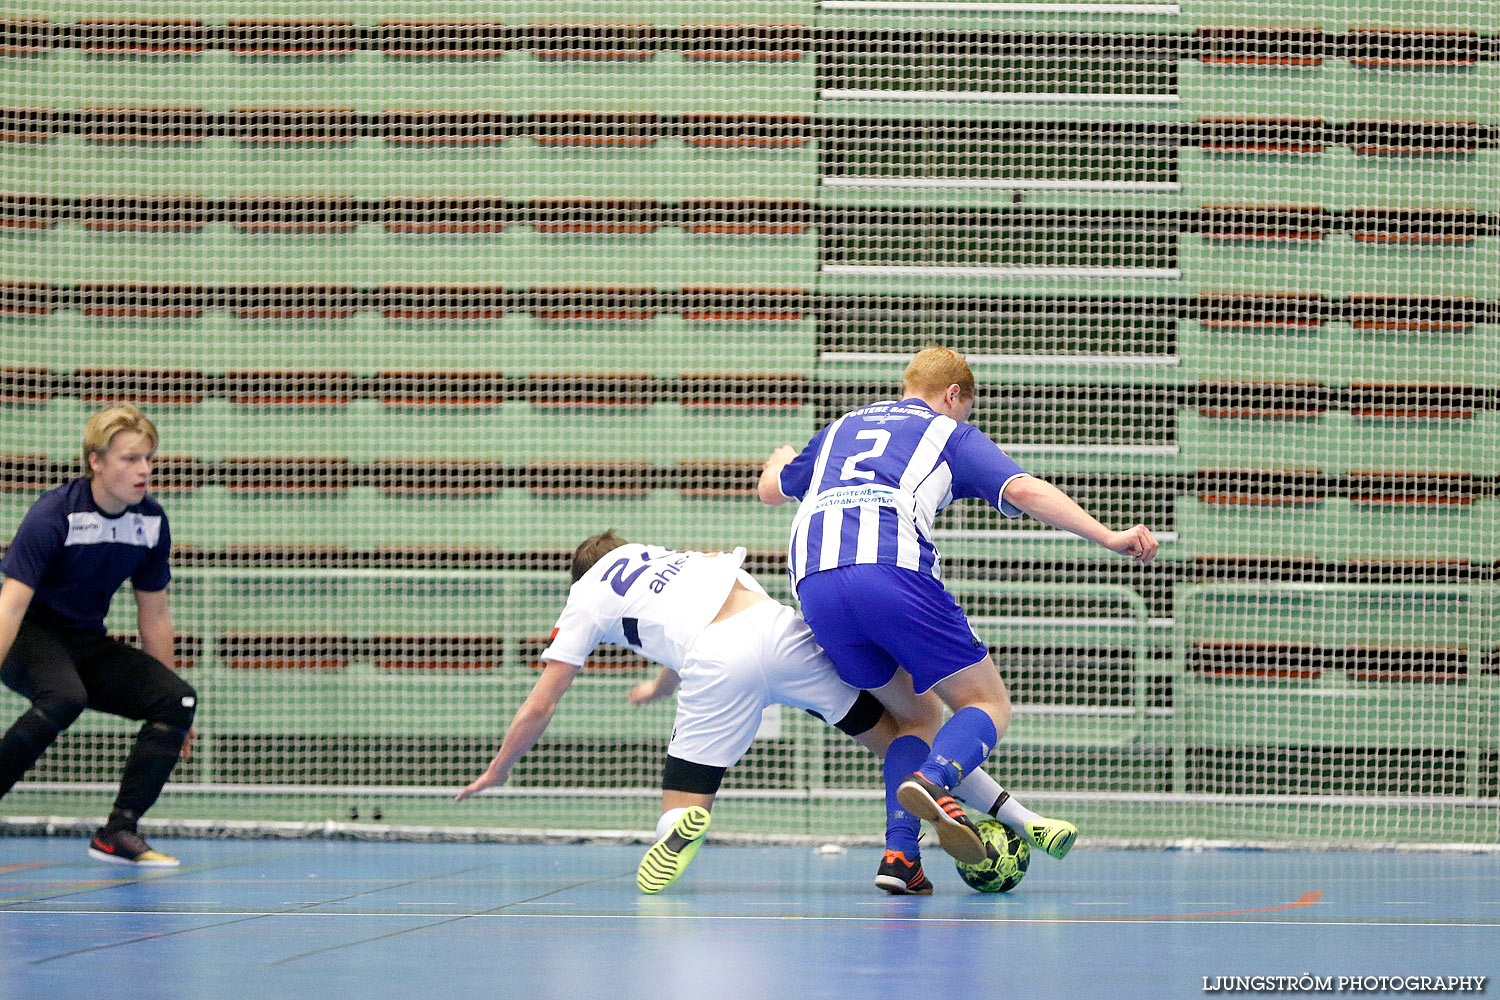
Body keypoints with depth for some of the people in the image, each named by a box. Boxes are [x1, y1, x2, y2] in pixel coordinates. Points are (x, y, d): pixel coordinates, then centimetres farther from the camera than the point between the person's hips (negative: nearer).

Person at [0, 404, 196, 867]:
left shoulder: (151, 522, -2)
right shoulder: (53, 514, -21)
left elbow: (153, 614, 9)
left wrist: (168, 712, 14)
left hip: (86, 642, 7)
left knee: (179, 700, -12)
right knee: (65, 697, -38)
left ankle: (118, 832, -9)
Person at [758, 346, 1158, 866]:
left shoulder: (839, 429, 33)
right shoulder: (950, 433, 20)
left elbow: (770, 490, 49)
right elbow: (1024, 491, 3)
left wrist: (780, 461, 73)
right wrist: (1108, 537, -2)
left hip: (813, 585, 5)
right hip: (893, 569, -5)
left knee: (910, 713, 21)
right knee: (988, 705, 7)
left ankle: (900, 851, -2)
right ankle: (931, 781, -27)